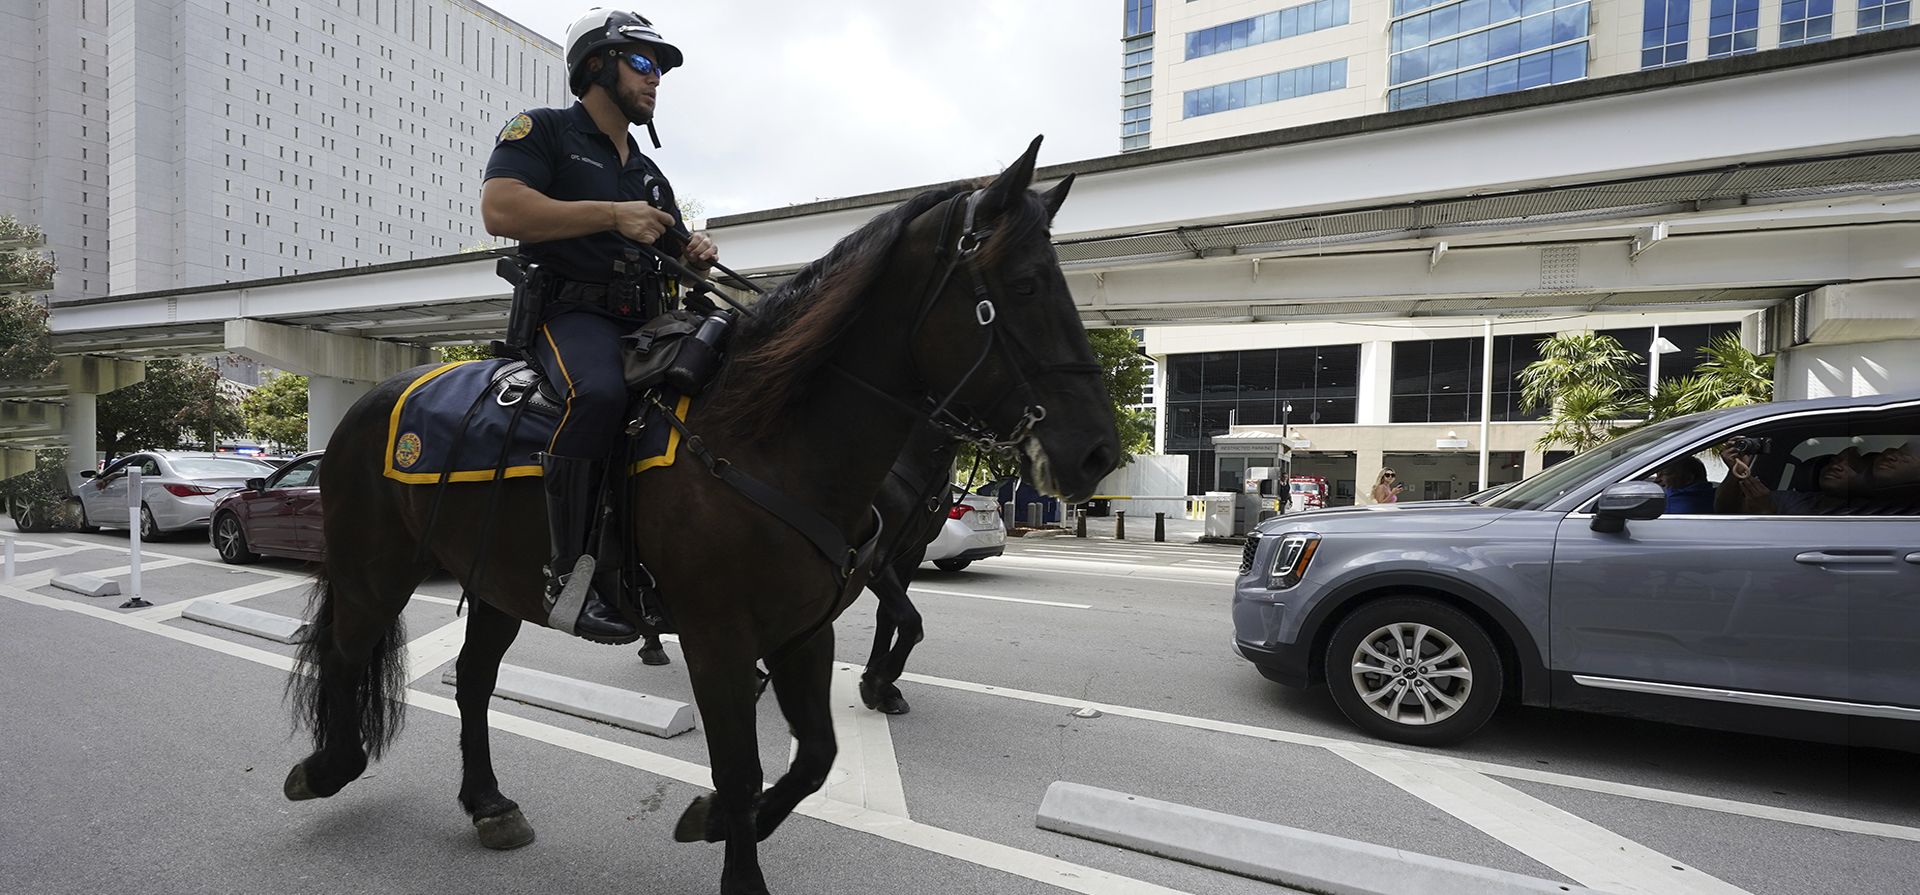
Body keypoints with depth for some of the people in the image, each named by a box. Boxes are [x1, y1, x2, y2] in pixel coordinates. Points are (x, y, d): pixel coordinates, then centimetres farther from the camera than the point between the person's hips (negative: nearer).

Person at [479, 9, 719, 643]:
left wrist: (696, 255, 8)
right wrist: (613, 215, -13)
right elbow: (499, 209, -10)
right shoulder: (543, 130, 7)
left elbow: (670, 252, 33)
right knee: (600, 391, -39)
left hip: (646, 322, 7)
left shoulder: (649, 173, 29)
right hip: (572, 312, -7)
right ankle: (572, 570, -31)